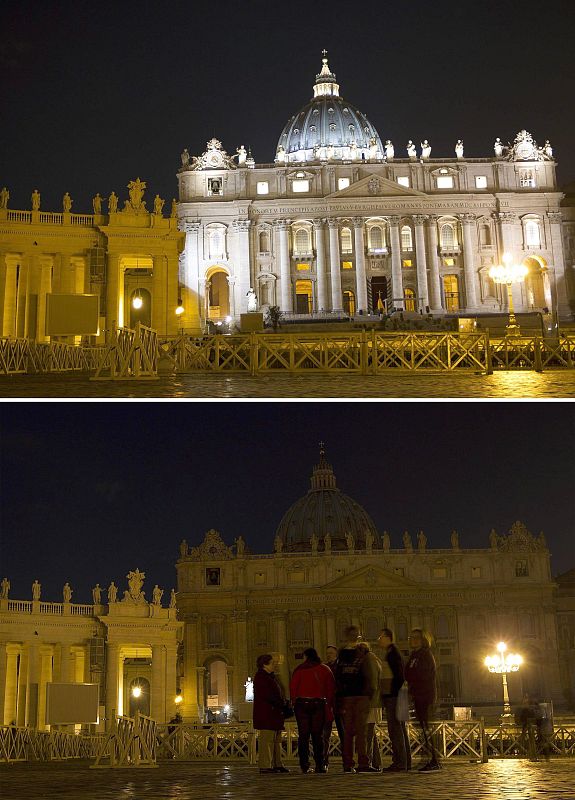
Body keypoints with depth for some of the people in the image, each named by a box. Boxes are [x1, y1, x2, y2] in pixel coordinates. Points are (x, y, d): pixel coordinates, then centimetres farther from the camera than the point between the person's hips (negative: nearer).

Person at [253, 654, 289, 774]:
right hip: (266, 713, -10)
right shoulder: (260, 677, -10)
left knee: (276, 739, 10)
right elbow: (266, 695, -19)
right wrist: (281, 704, -14)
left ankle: (276, 764, 14)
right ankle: (265, 765, -8)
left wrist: (282, 703, 7)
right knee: (267, 738, -10)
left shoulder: (271, 676, 22)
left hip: (274, 713, 10)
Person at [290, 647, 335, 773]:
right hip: (319, 704, 1)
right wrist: (329, 705, 8)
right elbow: (331, 688, 5)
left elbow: (292, 687, -3)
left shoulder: (300, 669, 2)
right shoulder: (325, 669, 8)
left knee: (303, 735, 3)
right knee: (318, 735, 7)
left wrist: (294, 701, 5)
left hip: (302, 704, -1)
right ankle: (320, 765, 2)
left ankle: (304, 765, -1)